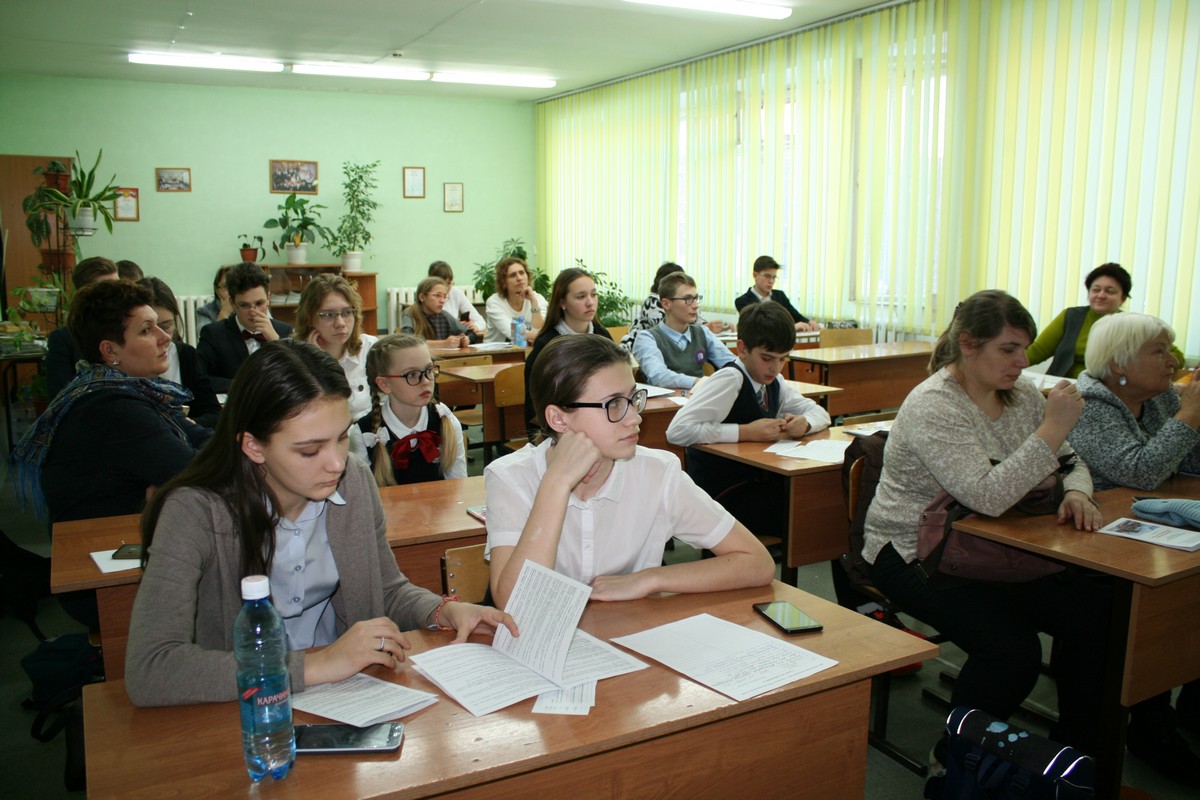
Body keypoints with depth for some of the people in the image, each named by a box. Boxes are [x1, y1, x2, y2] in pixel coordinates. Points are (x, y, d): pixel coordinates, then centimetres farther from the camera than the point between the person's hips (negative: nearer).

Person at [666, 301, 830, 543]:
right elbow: (677, 431, -26)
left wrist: (804, 423, -9)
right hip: (724, 496, -8)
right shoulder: (730, 379, -17)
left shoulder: (774, 382, 7)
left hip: (758, 484, 8)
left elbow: (819, 413, 15)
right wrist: (745, 432, -25)